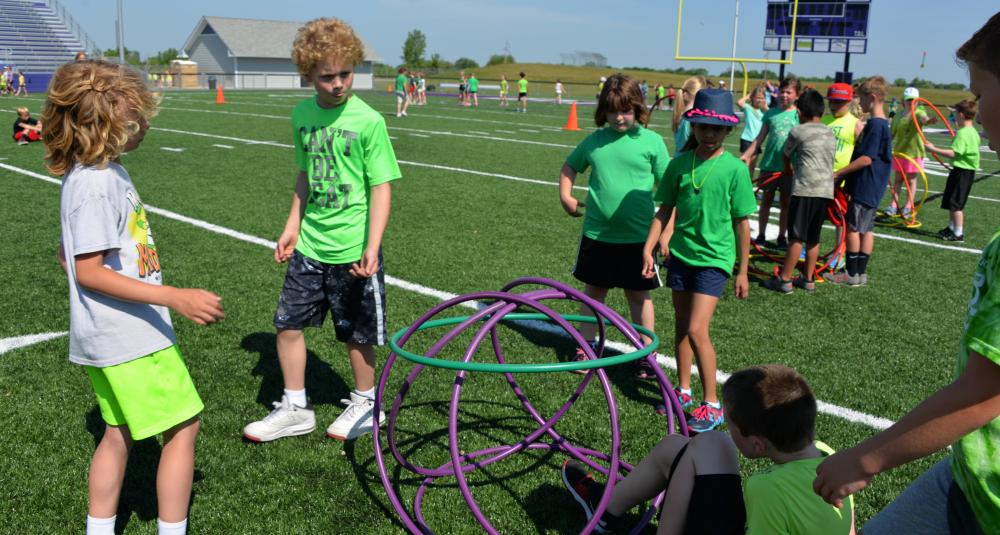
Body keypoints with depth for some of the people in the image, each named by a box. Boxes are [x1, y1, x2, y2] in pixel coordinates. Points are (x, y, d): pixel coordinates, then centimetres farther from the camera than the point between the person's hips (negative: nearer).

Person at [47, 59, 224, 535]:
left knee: (119, 433, 19)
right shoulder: (97, 183, -21)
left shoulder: (99, 173, 9)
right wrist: (176, 298, -30)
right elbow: (88, 270, -24)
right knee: (183, 425, 2)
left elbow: (68, 254, 16)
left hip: (109, 335, 10)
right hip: (129, 336, -10)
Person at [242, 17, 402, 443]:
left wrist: (372, 248, -21)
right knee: (287, 323, 8)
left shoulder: (368, 121, -13)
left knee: (356, 334, 9)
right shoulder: (302, 115, 3)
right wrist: (293, 226, 13)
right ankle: (295, 408, 25)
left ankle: (365, 403, 32)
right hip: (309, 247, 5)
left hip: (352, 251, -5)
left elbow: (381, 188, -13)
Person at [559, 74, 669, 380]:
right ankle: (586, 347, 27)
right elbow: (570, 166, 20)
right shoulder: (594, 140, 2)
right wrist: (565, 195, 6)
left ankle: (644, 354, 20)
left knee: (639, 295, 9)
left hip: (637, 236, -2)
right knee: (594, 290, 13)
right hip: (597, 232, 3)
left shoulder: (651, 142, -6)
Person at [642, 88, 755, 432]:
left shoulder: (735, 169, -9)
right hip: (681, 253, 5)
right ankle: (684, 391, 31)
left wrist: (742, 271, -3)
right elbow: (665, 210, 9)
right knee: (681, 325, 14)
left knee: (696, 330, -12)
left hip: (714, 259, -5)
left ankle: (712, 405, 1)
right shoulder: (680, 163, 1)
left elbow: (742, 224, -5)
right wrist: (649, 248, 3)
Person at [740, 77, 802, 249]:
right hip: (769, 164, 1)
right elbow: (760, 138, 7)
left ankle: (781, 237, 18)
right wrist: (746, 155, 0)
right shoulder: (771, 113, 4)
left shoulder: (799, 114, -1)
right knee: (766, 200, 8)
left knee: (786, 202, 8)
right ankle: (761, 235, 16)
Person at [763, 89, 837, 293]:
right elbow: (830, 159, 18)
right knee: (813, 238, 13)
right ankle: (808, 279, 18)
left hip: (805, 190, -6)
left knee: (796, 237, -5)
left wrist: (789, 168, 37)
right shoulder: (831, 134, 16)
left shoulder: (798, 131, 0)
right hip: (826, 191, 6)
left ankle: (784, 279, -2)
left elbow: (786, 154, 15)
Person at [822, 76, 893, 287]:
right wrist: (846, 175, 16)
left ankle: (852, 274, 3)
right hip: (871, 188, 10)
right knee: (866, 229, 11)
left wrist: (839, 173, -18)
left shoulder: (875, 124, -18)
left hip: (864, 187, -10)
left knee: (852, 227, -3)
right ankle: (861, 273, 17)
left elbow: (866, 158, -23)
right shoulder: (881, 124, 13)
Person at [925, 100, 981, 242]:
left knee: (955, 204, -3)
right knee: (950, 202, 20)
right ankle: (952, 227, 31)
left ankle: (958, 234, 2)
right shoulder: (973, 132, 11)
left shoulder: (962, 133, -21)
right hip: (967, 170, 10)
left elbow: (953, 153, -27)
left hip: (961, 172, -10)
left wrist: (933, 149, -23)